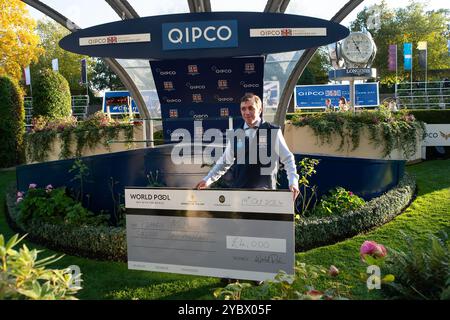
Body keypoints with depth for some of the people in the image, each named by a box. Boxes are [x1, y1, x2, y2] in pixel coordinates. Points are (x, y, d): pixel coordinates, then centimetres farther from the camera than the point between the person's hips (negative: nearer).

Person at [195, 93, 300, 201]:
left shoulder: (273, 132, -2)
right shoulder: (236, 134, 8)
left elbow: (288, 159, 0)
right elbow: (225, 161, 15)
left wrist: (293, 182, -12)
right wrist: (207, 180, 10)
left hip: (265, 191, -3)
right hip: (238, 189, 3)